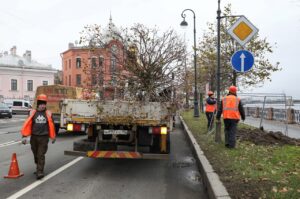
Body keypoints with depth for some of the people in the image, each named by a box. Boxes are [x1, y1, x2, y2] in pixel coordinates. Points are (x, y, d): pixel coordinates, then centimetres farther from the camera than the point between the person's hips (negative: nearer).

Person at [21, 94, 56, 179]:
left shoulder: (48, 113, 2)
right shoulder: (33, 113, 3)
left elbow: (51, 125, 9)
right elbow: (27, 125, -1)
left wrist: (53, 137, 14)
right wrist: (24, 136, -9)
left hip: (44, 138, -2)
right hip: (34, 137, 2)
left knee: (41, 155, -8)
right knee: (36, 155, 16)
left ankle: (40, 172, -7)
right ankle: (39, 168, 37)